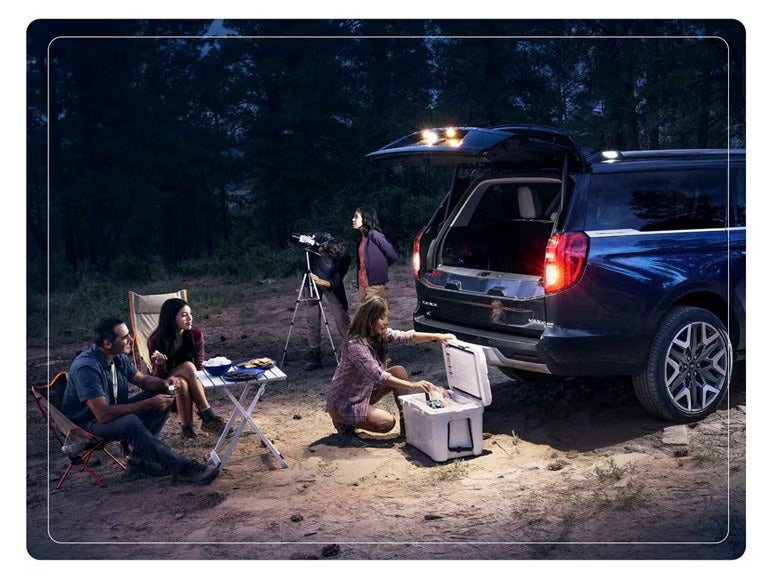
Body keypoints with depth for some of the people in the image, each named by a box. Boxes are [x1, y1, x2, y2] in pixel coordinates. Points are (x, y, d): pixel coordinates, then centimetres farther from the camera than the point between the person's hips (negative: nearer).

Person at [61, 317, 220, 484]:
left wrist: (164, 382, -12)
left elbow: (143, 379, 11)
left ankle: (139, 456, -9)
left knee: (163, 395, -2)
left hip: (115, 410, 9)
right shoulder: (86, 367, -29)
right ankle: (182, 468, -26)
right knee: (130, 422, -37)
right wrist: (149, 404, -33)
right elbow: (103, 414, -34)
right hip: (87, 423, -9)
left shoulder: (119, 357, -4)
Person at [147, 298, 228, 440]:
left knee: (182, 384, -34)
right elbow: (158, 377, -12)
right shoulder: (156, 340, -15)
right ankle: (209, 418, -30)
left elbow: (200, 368, -4)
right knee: (188, 366, -32)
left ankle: (187, 427, -25)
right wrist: (160, 363, -35)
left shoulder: (196, 335, -9)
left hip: (186, 382, 2)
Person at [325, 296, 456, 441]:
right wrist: (412, 386, -39)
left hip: (366, 392, 9)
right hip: (343, 404, -9)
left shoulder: (380, 334, -3)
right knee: (386, 422, -23)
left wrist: (437, 336, -20)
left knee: (399, 371, -6)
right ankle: (344, 422, 1)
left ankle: (406, 425, -3)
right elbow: (377, 376, -35)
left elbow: (407, 336, -5)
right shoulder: (355, 344, -29)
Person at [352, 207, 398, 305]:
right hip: (362, 285, 8)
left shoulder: (374, 235, -12)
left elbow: (393, 256, -10)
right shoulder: (362, 237, 12)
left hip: (374, 285, -8)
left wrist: (379, 269, 5)